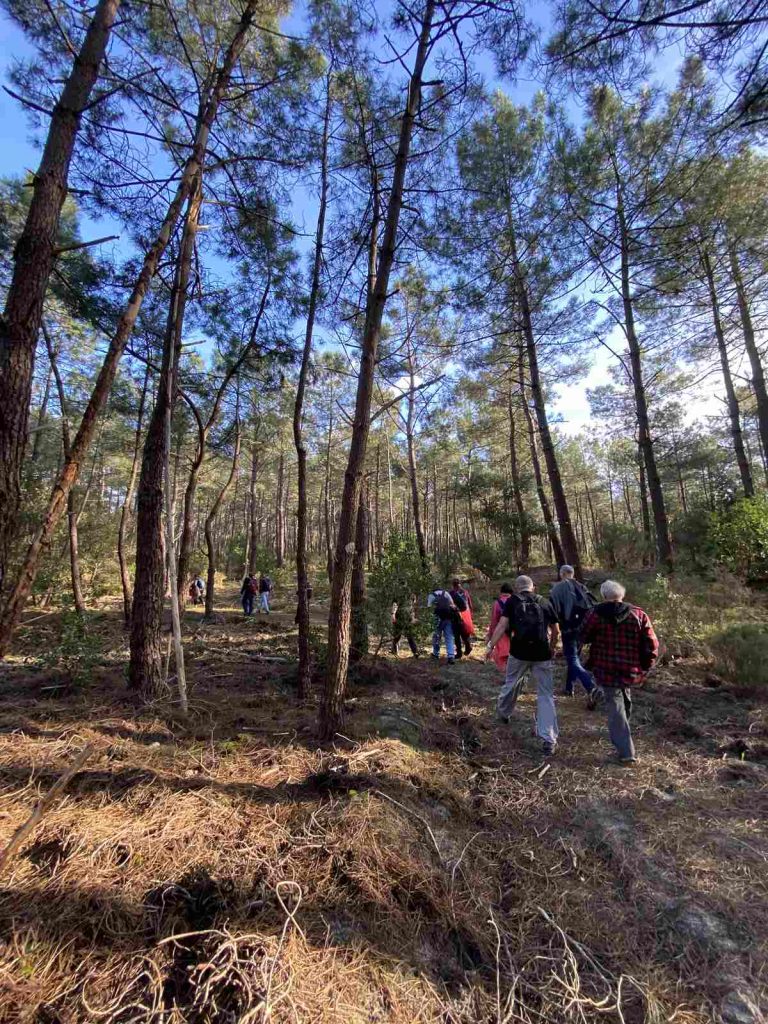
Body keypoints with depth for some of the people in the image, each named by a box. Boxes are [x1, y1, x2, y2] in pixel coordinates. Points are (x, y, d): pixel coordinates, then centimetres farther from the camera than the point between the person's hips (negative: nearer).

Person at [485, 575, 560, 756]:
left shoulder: (512, 601, 3)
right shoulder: (544, 603, 10)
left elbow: (502, 625, -7)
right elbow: (555, 630, 14)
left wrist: (491, 646, -5)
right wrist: (551, 648, 30)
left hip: (519, 652, -1)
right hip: (542, 654, 1)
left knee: (511, 683, 22)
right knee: (546, 695, 6)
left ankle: (502, 713, 45)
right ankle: (549, 740, 2)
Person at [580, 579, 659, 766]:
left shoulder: (596, 614, -11)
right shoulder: (639, 615, -5)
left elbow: (584, 637, 1)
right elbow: (652, 645, -6)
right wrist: (646, 667, 7)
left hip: (606, 670, -4)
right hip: (631, 671, 4)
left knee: (615, 706, 6)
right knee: (624, 701, 29)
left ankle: (626, 752, 3)